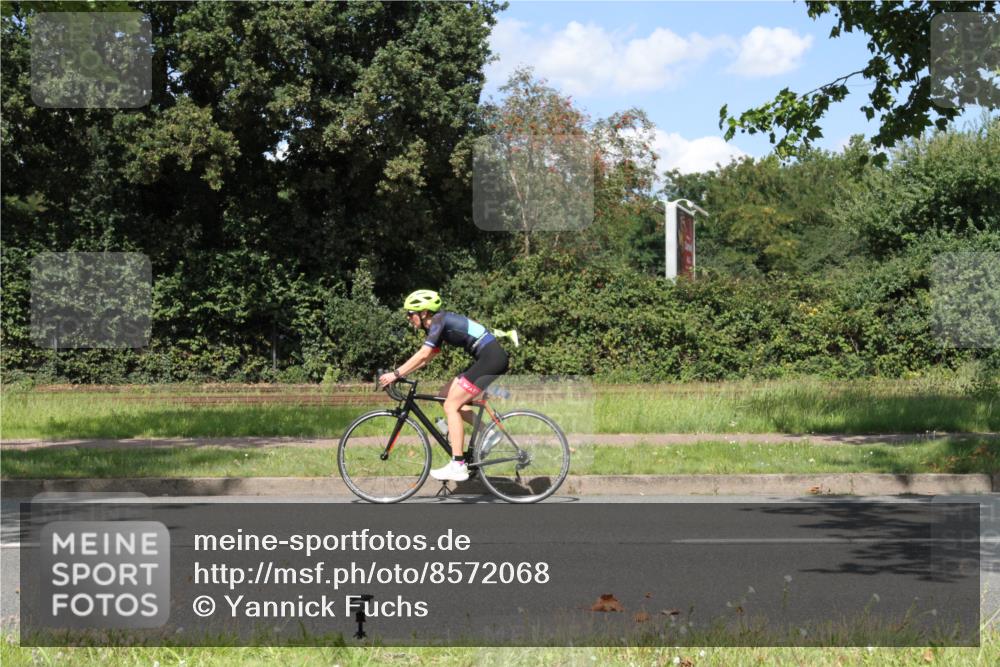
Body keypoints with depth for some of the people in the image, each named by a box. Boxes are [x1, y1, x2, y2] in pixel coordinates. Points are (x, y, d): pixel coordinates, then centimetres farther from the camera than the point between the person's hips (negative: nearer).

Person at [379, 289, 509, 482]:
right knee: (447, 395, 13)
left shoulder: (439, 320, -11)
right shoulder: (437, 324, 17)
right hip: (487, 359, 10)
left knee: (451, 405, -9)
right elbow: (426, 358, 18)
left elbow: (423, 354, -20)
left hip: (491, 358, -10)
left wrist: (396, 374, -18)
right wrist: (398, 373, 11)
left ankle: (458, 466, -11)